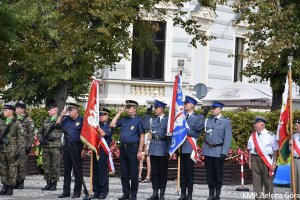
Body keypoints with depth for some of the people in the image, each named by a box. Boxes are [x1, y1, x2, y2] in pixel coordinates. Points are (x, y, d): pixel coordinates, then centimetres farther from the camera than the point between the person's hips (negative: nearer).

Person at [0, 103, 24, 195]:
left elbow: (20, 138, -6)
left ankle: (10, 188, 2)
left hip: (12, 150, -6)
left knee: (12, 169, -2)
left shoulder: (17, 124, -4)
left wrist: (18, 150, -12)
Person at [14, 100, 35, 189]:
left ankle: (21, 182, 3)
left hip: (23, 145, -5)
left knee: (22, 164, -2)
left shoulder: (28, 120, -3)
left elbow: (31, 134, -5)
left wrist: (29, 145, -11)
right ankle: (16, 181, 9)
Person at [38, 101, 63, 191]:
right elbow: (39, 132, 20)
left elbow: (62, 132, -4)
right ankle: (48, 183, 14)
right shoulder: (46, 121, 16)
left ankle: (54, 183, 3)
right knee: (46, 166, 7)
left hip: (55, 147, -5)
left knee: (55, 166, -2)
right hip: (46, 146, 5)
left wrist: (53, 136, -15)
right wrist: (41, 139, 2)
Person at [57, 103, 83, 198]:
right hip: (67, 147, 6)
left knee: (77, 171, -1)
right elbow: (57, 125, 17)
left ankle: (77, 192, 5)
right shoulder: (67, 119, 12)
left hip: (76, 147, -6)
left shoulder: (81, 120, -5)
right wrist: (61, 115, 5)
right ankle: (66, 192, 16)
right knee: (66, 170, 10)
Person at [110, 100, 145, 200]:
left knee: (133, 173, 0)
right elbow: (112, 125, 9)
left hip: (133, 148, -5)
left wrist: (140, 151, -12)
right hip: (123, 148, 5)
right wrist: (119, 113, 7)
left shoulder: (138, 120, -3)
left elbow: (142, 136, -6)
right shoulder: (123, 120, 13)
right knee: (124, 173, 8)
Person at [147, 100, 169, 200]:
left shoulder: (167, 120, -2)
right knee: (154, 171, 5)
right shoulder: (152, 120, 15)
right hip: (153, 148, 5)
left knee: (163, 172, 1)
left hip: (163, 148, -5)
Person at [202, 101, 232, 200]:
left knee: (218, 173, 2)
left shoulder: (226, 122, 0)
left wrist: (224, 153, -12)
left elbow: (227, 139, -4)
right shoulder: (207, 120, 11)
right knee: (209, 173, 6)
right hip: (208, 151, 3)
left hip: (218, 151, -3)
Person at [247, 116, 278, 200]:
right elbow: (250, 150, 15)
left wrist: (274, 163, -6)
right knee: (256, 181, 3)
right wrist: (250, 162, 8)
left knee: (268, 182, -2)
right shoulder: (252, 136, 12)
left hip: (267, 161, -4)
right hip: (255, 159, 4)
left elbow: (275, 150, -1)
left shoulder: (271, 135, 0)